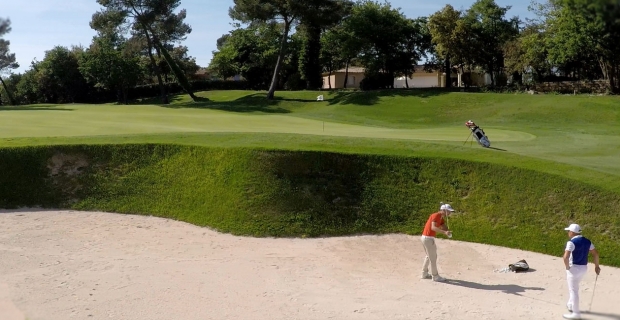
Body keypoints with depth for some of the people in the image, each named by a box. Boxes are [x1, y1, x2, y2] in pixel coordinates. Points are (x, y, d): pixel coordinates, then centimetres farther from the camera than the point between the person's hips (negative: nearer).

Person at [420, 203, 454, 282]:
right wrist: (444, 232, -39)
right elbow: (433, 227, -30)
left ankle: (425, 274, 31)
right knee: (433, 257, 1)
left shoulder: (441, 218, 14)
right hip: (428, 238, -10)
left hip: (425, 237, 10)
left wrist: (448, 232, -19)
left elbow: (445, 228, 4)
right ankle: (435, 276, 11)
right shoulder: (436, 215, -16)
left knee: (429, 256, 22)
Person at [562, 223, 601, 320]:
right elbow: (595, 253, 11)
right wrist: (596, 266, 20)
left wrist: (567, 267, -14)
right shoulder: (587, 241, 6)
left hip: (574, 268, -8)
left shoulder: (572, 242, -18)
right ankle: (571, 305, 40)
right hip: (584, 267, 8)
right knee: (574, 287, 27)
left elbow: (566, 257, -29)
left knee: (573, 290, 0)